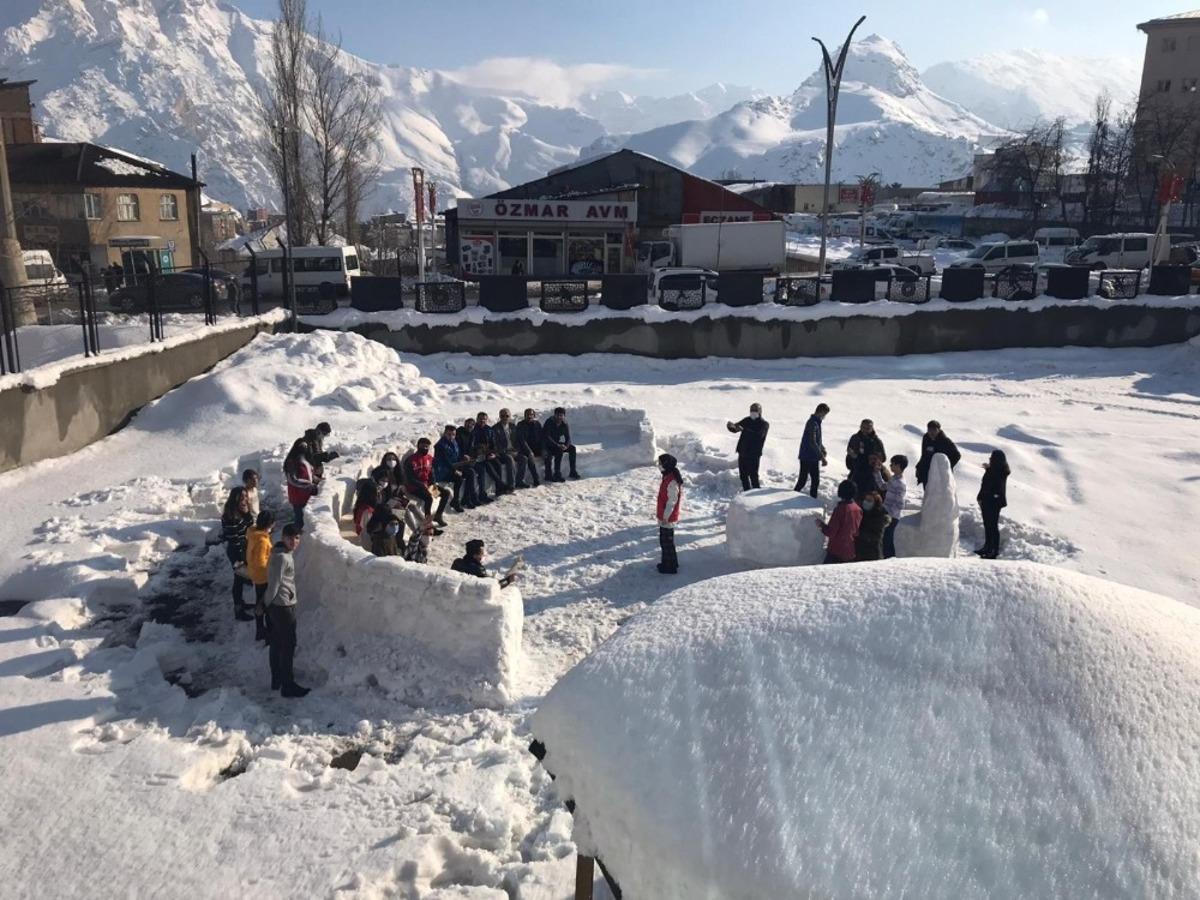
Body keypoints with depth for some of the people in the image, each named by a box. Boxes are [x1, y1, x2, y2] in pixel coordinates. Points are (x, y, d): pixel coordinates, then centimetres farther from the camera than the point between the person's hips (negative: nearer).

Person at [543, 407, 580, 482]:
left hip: (557, 444, 6)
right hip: (547, 445, -6)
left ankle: (573, 471, -9)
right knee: (559, 450, -32)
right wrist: (557, 445, -34)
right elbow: (547, 437, -24)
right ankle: (557, 473, -29)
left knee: (572, 448, -13)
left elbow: (568, 438, -4)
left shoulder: (565, 425, 0)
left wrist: (566, 446, -28)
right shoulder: (549, 423, -16)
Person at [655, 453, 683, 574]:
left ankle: (670, 567, 13)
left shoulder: (672, 481, -25)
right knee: (664, 541, 20)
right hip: (664, 516, 10)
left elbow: (672, 501, -23)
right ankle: (667, 562, 33)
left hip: (668, 518, -10)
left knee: (667, 542, 2)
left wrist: (665, 516, -19)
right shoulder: (667, 477, 7)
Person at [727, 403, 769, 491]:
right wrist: (731, 426, -14)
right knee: (743, 475, 10)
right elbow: (735, 429, 11)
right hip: (742, 452, 6)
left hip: (754, 454, -6)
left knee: (753, 475, -9)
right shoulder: (747, 420, 12)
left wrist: (744, 429, -34)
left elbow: (758, 435, -23)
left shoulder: (764, 424, -4)